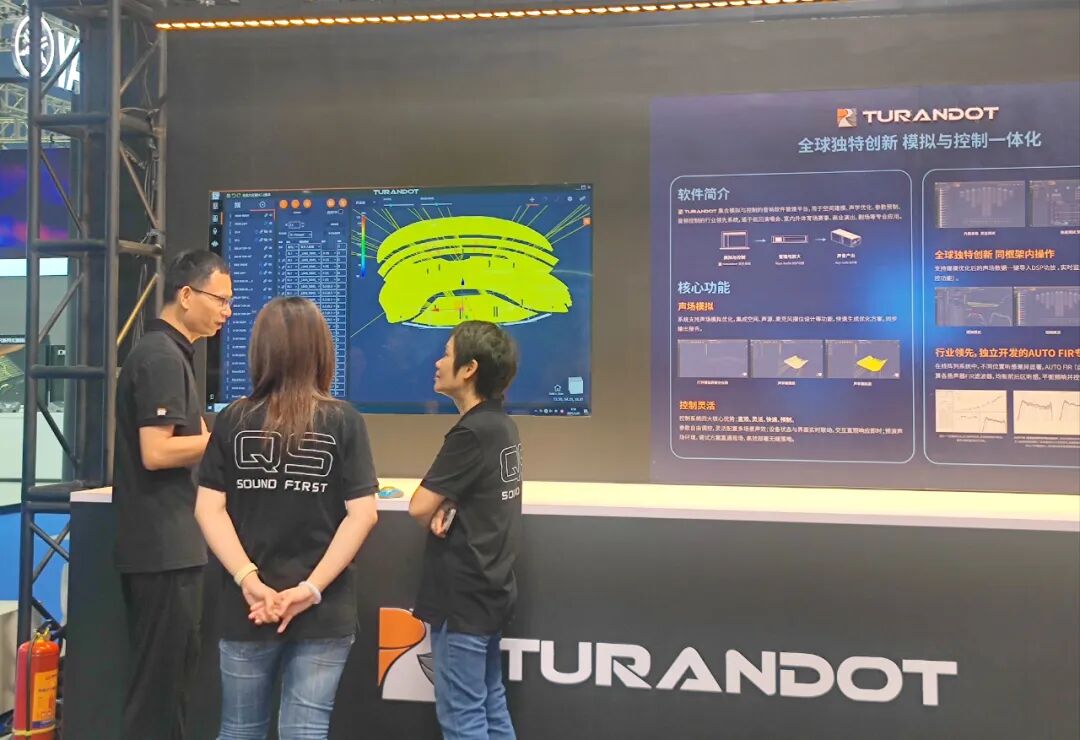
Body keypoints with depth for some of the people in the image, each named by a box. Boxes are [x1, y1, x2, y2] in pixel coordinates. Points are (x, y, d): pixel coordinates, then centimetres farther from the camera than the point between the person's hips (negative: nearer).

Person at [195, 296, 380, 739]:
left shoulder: (233, 420, -1)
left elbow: (209, 509, -6)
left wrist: (248, 579, -9)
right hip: (323, 612, -1)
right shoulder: (344, 422, -5)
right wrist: (311, 589, -10)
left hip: (245, 608, 2)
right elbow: (361, 514, -11)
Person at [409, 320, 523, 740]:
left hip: (461, 595, -9)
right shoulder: (502, 425, 8)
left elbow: (419, 507, -17)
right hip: (488, 589, 9)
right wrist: (448, 509, -7)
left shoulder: (471, 433, -20)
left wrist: (439, 512, 5)